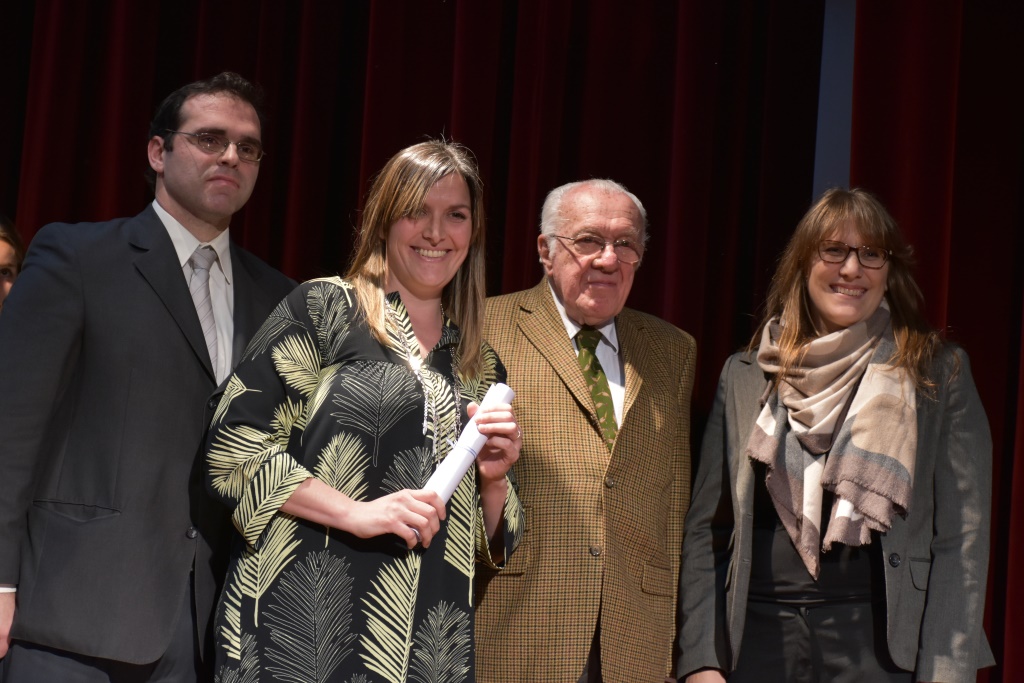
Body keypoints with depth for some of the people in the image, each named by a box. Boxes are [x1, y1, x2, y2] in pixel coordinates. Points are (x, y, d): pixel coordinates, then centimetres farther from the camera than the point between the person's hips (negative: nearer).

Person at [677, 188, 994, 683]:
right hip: (758, 639, 2)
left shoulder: (939, 373, 2)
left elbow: (962, 537, -3)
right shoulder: (744, 377, 7)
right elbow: (705, 531, 6)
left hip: (879, 642, -2)